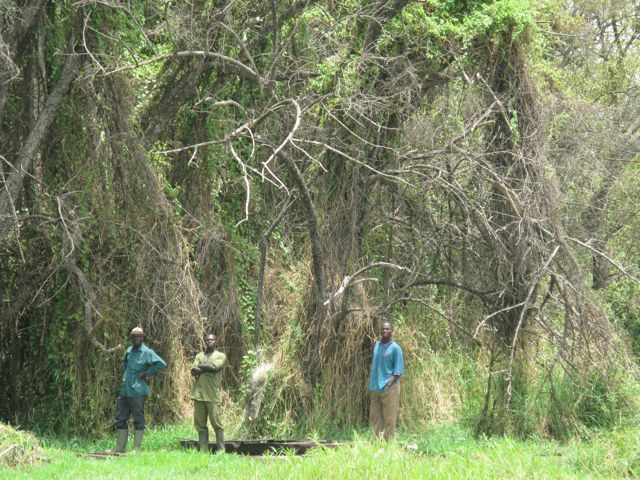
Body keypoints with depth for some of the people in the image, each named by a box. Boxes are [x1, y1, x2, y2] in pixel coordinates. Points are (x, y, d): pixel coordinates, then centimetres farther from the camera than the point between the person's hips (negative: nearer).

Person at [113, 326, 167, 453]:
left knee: (138, 420, -2)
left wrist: (148, 374, -13)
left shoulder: (147, 352, -7)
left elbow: (161, 364, -17)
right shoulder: (129, 350, 16)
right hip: (124, 390, 8)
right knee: (120, 419, 9)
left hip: (137, 391, -8)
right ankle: (120, 448, 15)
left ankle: (136, 449, 0)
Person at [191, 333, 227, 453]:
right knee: (200, 424, 2)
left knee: (216, 423, -5)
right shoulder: (199, 356, 18)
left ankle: (221, 450, -3)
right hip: (198, 393, 4)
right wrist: (207, 368, -9)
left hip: (212, 395, -4)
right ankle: (203, 450, 5)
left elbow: (214, 367, -11)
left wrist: (201, 366, 1)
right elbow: (193, 371, 4)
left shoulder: (221, 356, 7)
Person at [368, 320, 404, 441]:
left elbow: (398, 371, -8)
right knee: (374, 418, 11)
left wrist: (389, 384, -16)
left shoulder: (395, 348, -6)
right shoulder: (376, 345, 12)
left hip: (389, 389, -7)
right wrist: (371, 383, 13)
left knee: (389, 419, -3)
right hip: (375, 389, 7)